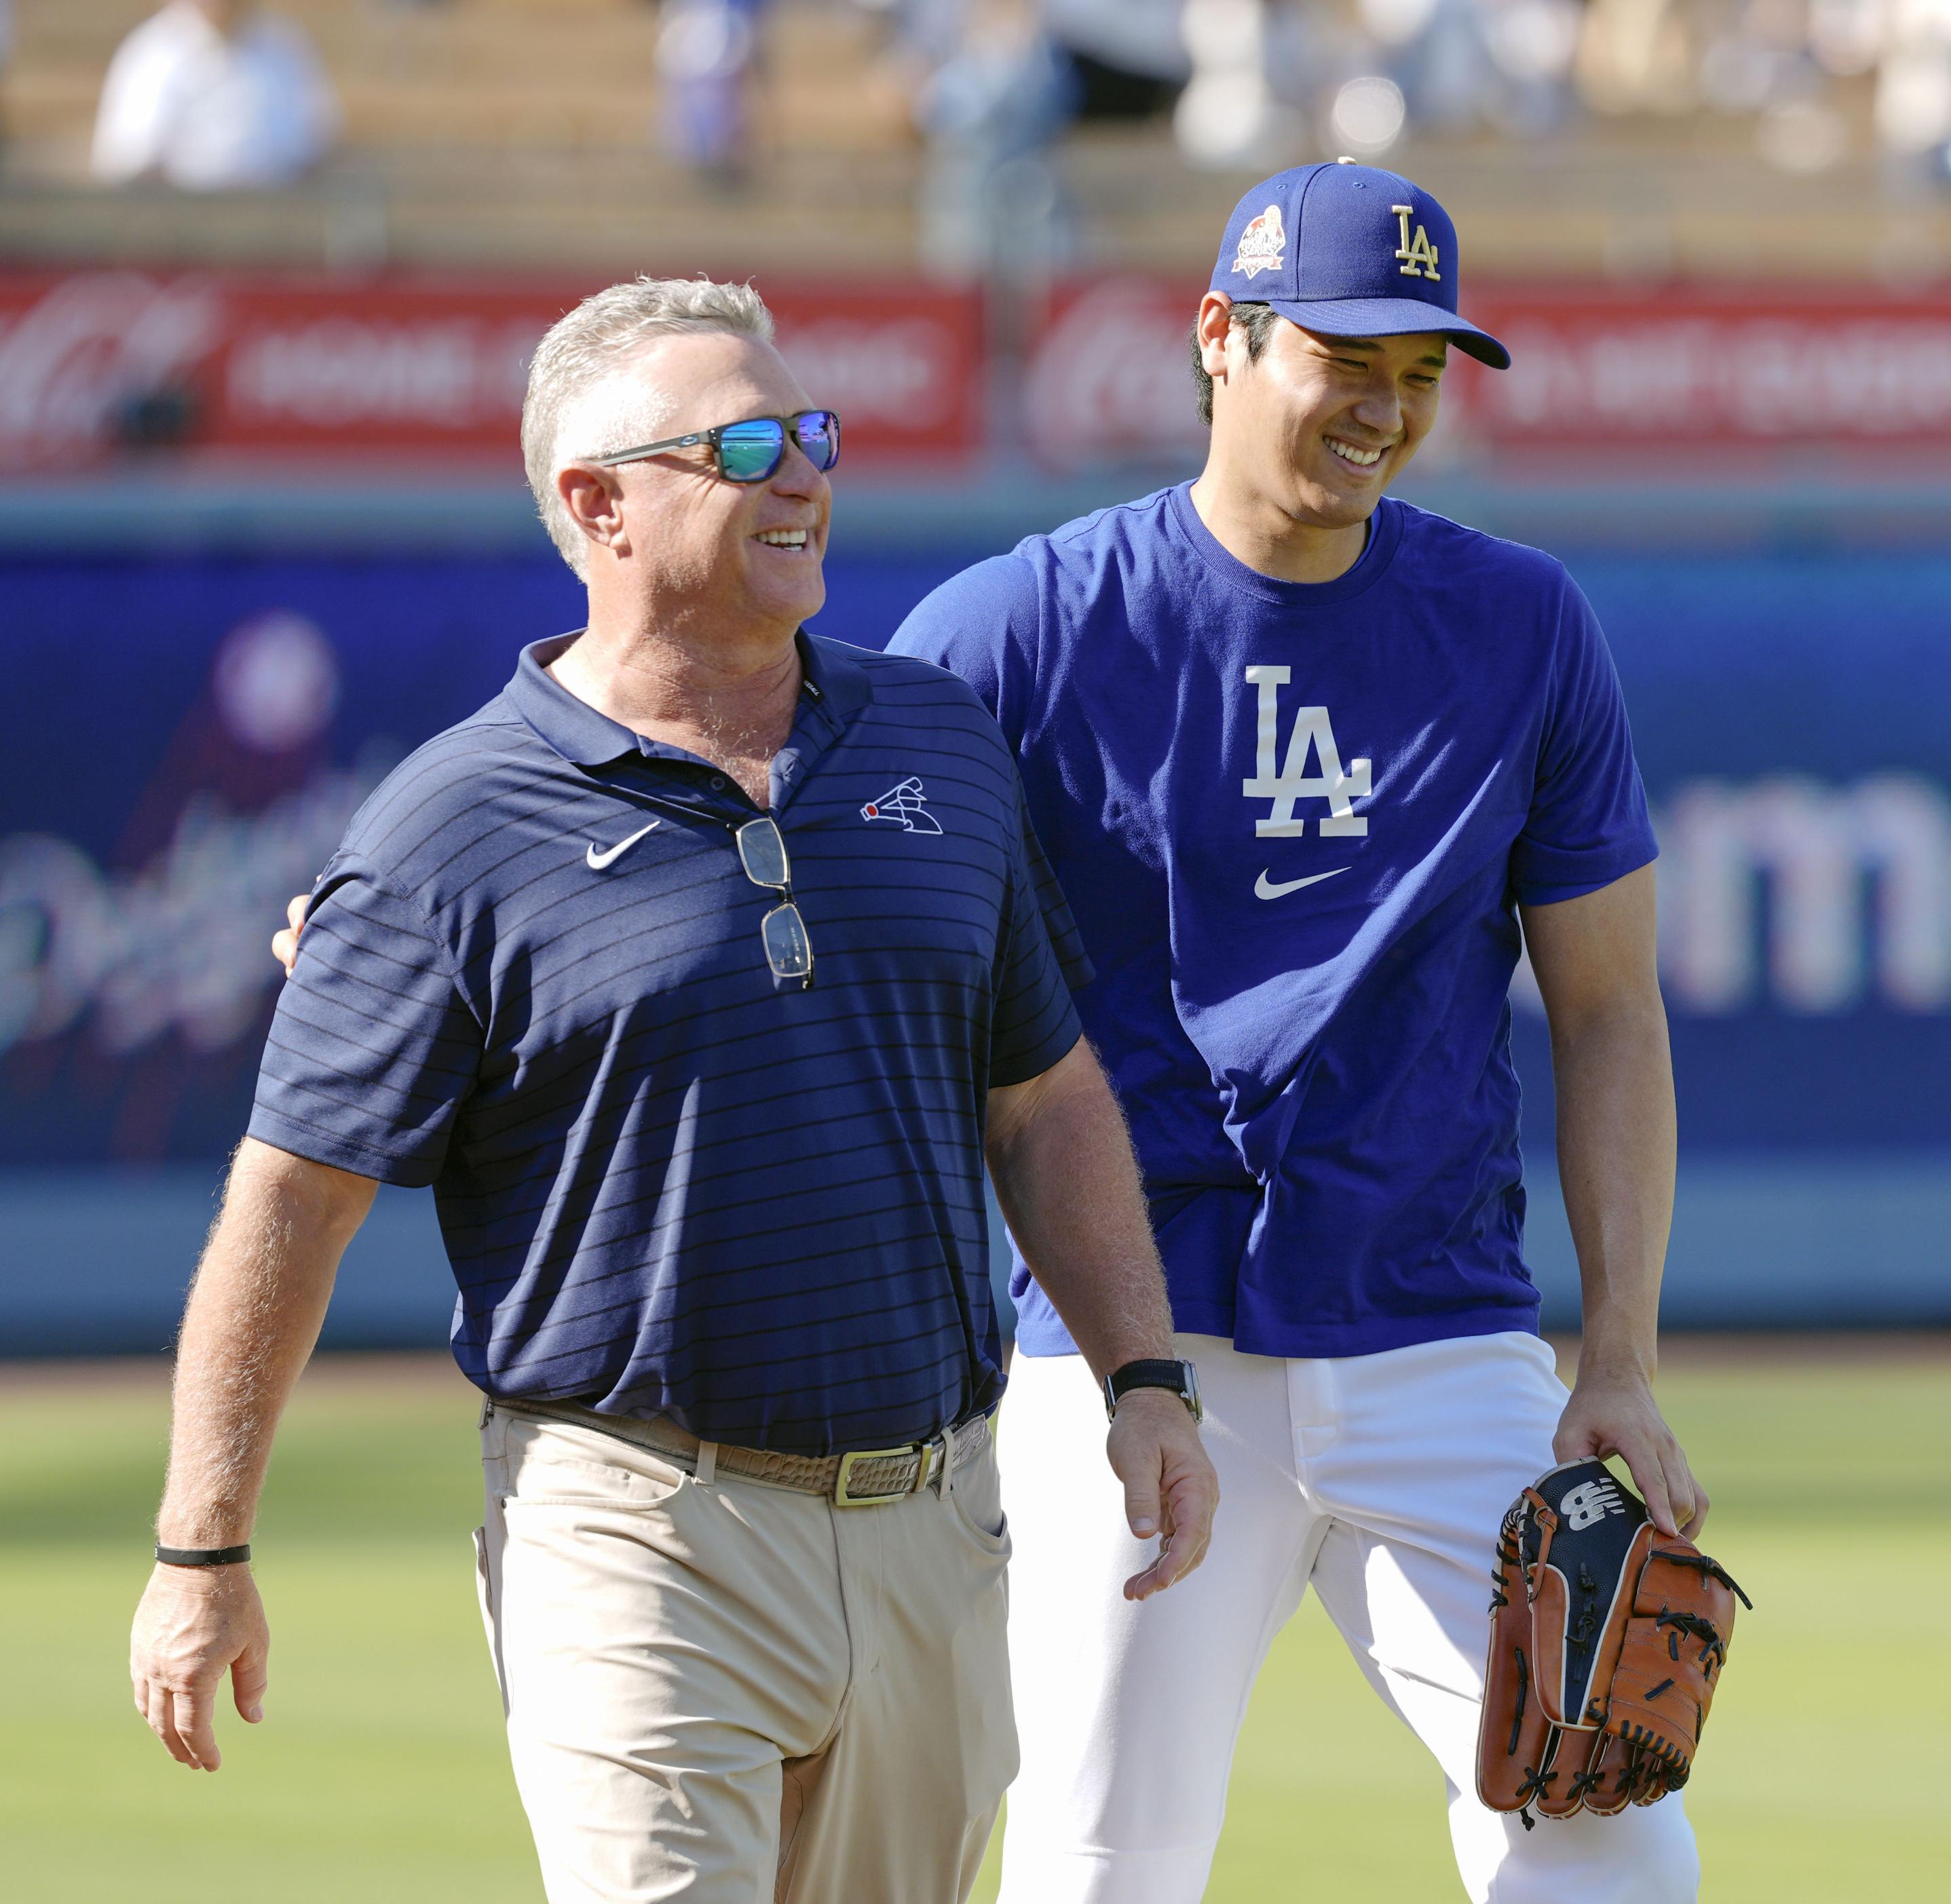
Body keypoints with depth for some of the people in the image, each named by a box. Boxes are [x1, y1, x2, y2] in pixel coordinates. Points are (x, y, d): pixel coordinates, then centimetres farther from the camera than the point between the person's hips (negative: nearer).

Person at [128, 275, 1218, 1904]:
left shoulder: (940, 747, 11)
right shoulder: (453, 833, -6)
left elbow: (1046, 1101, 18)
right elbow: (294, 1199, -4)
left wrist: (1147, 1383, 9)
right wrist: (203, 1557, -5)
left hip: (930, 1524, 5)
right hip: (640, 1530, -5)